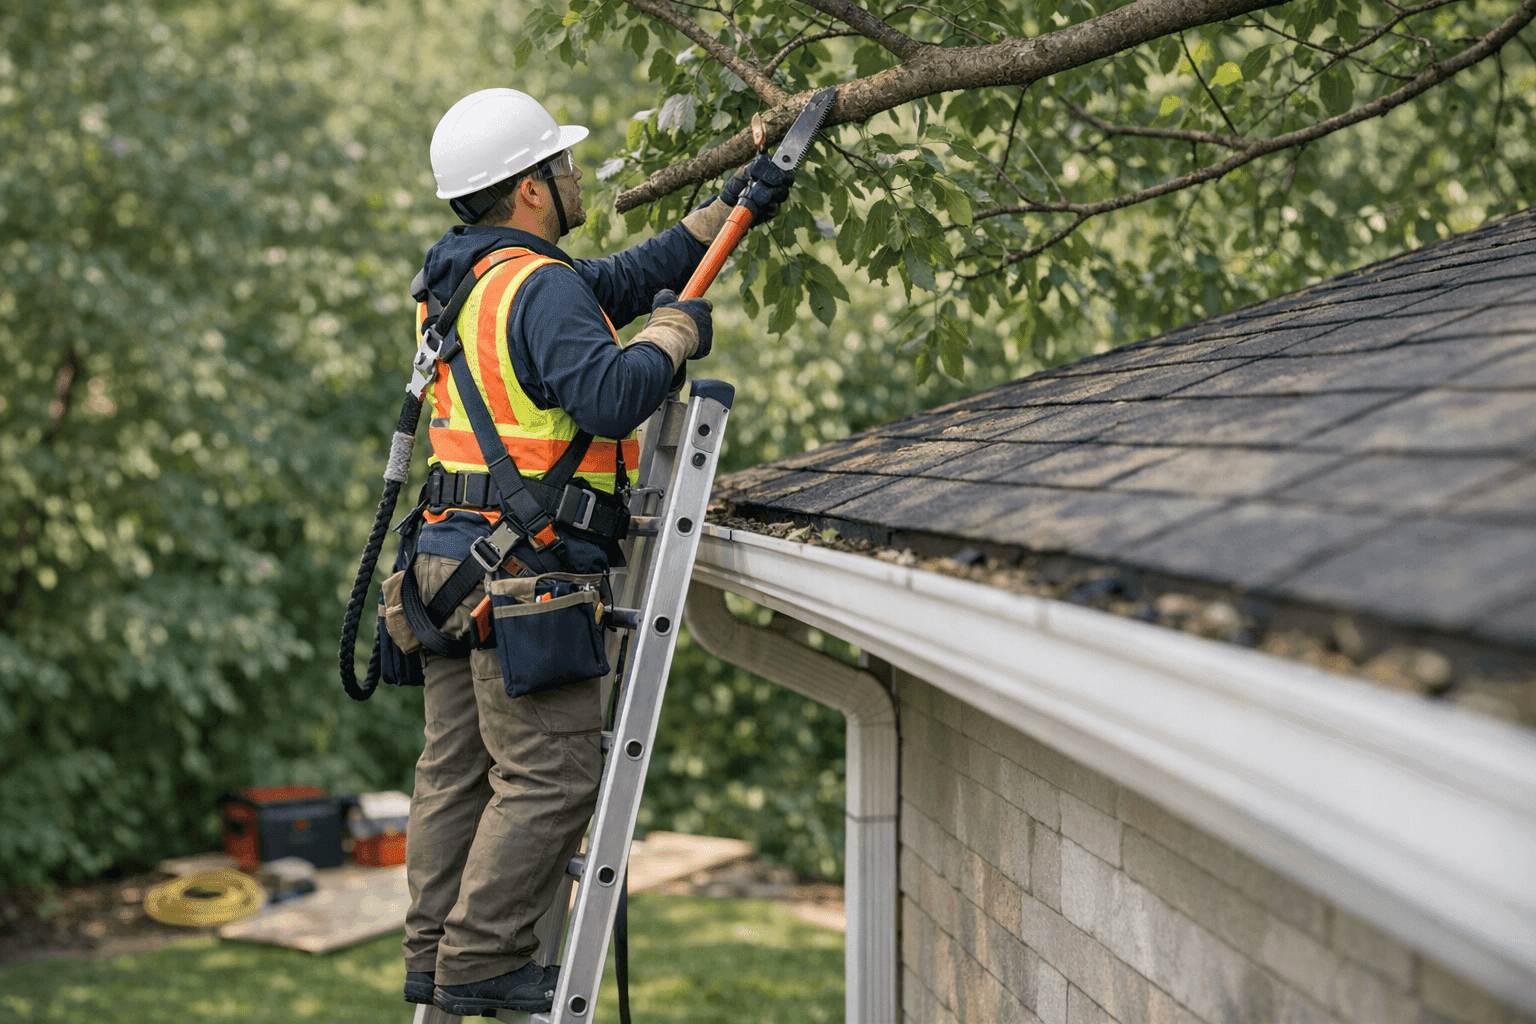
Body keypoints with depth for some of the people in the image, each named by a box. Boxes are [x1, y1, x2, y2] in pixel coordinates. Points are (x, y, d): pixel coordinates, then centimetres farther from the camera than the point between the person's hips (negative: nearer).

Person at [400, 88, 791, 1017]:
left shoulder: (462, 279, 17)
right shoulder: (540, 287, -14)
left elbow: (620, 281, 22)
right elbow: (609, 397, -27)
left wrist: (727, 212, 23)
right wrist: (676, 335, -9)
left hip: (452, 553, 10)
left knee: (458, 765, 13)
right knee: (551, 774, -4)